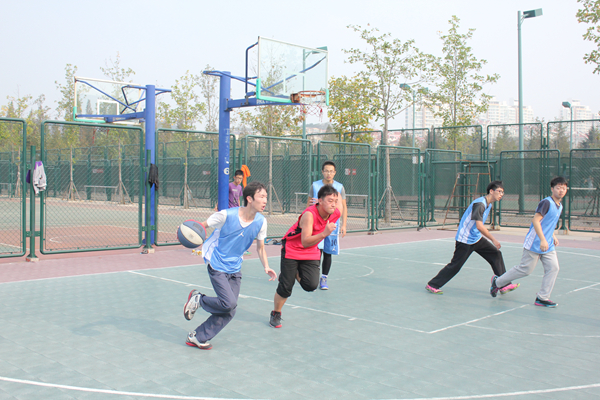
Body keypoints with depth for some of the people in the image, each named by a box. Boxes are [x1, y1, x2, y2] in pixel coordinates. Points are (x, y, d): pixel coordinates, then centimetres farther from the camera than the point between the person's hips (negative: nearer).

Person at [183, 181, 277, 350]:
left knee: (229, 312, 1)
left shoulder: (261, 221, -6)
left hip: (235, 269, 5)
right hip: (217, 265, -5)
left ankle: (197, 337, 17)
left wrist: (266, 267, -7)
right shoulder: (226, 215, -19)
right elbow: (201, 226, -7)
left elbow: (260, 247, 7)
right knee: (229, 303, -19)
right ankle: (198, 299, 9)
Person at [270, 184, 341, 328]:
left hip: (311, 253, 5)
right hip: (291, 250, -5)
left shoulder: (336, 214, -14)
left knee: (311, 286, -14)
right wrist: (324, 234, -49)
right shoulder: (309, 214, -32)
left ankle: (295, 274, 20)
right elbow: (305, 242, -37)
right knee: (286, 287, -3)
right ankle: (276, 314, 24)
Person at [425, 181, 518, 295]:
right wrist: (493, 240, -24)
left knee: (496, 254, 0)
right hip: (465, 240, -9)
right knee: (455, 266, -3)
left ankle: (504, 285, 5)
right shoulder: (479, 204, -22)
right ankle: (432, 285, 10)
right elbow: (479, 226, -29)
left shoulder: (488, 204, 9)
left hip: (476, 239, 9)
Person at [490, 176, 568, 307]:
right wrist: (542, 240, -28)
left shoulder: (559, 207, 13)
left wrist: (553, 237, 15)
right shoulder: (546, 202, -15)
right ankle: (497, 281, 17)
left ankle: (542, 298, 3)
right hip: (534, 244, -8)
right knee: (525, 269, -1)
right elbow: (535, 220, -22)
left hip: (548, 246, 8)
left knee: (553, 268, -5)